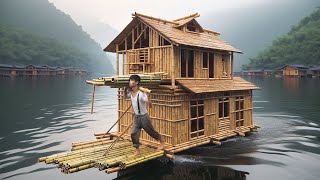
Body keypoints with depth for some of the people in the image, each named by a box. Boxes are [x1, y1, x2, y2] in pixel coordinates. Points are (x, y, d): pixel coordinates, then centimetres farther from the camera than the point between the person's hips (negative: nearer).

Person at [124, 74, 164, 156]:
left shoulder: (141, 94, -24)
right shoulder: (131, 93, -2)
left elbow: (150, 105, -31)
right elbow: (126, 95, 24)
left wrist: (147, 97, -46)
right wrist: (125, 89, 7)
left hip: (143, 116, -7)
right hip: (136, 116, 7)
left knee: (151, 131, 10)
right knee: (134, 133, 1)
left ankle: (161, 143, 34)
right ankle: (137, 151, 14)